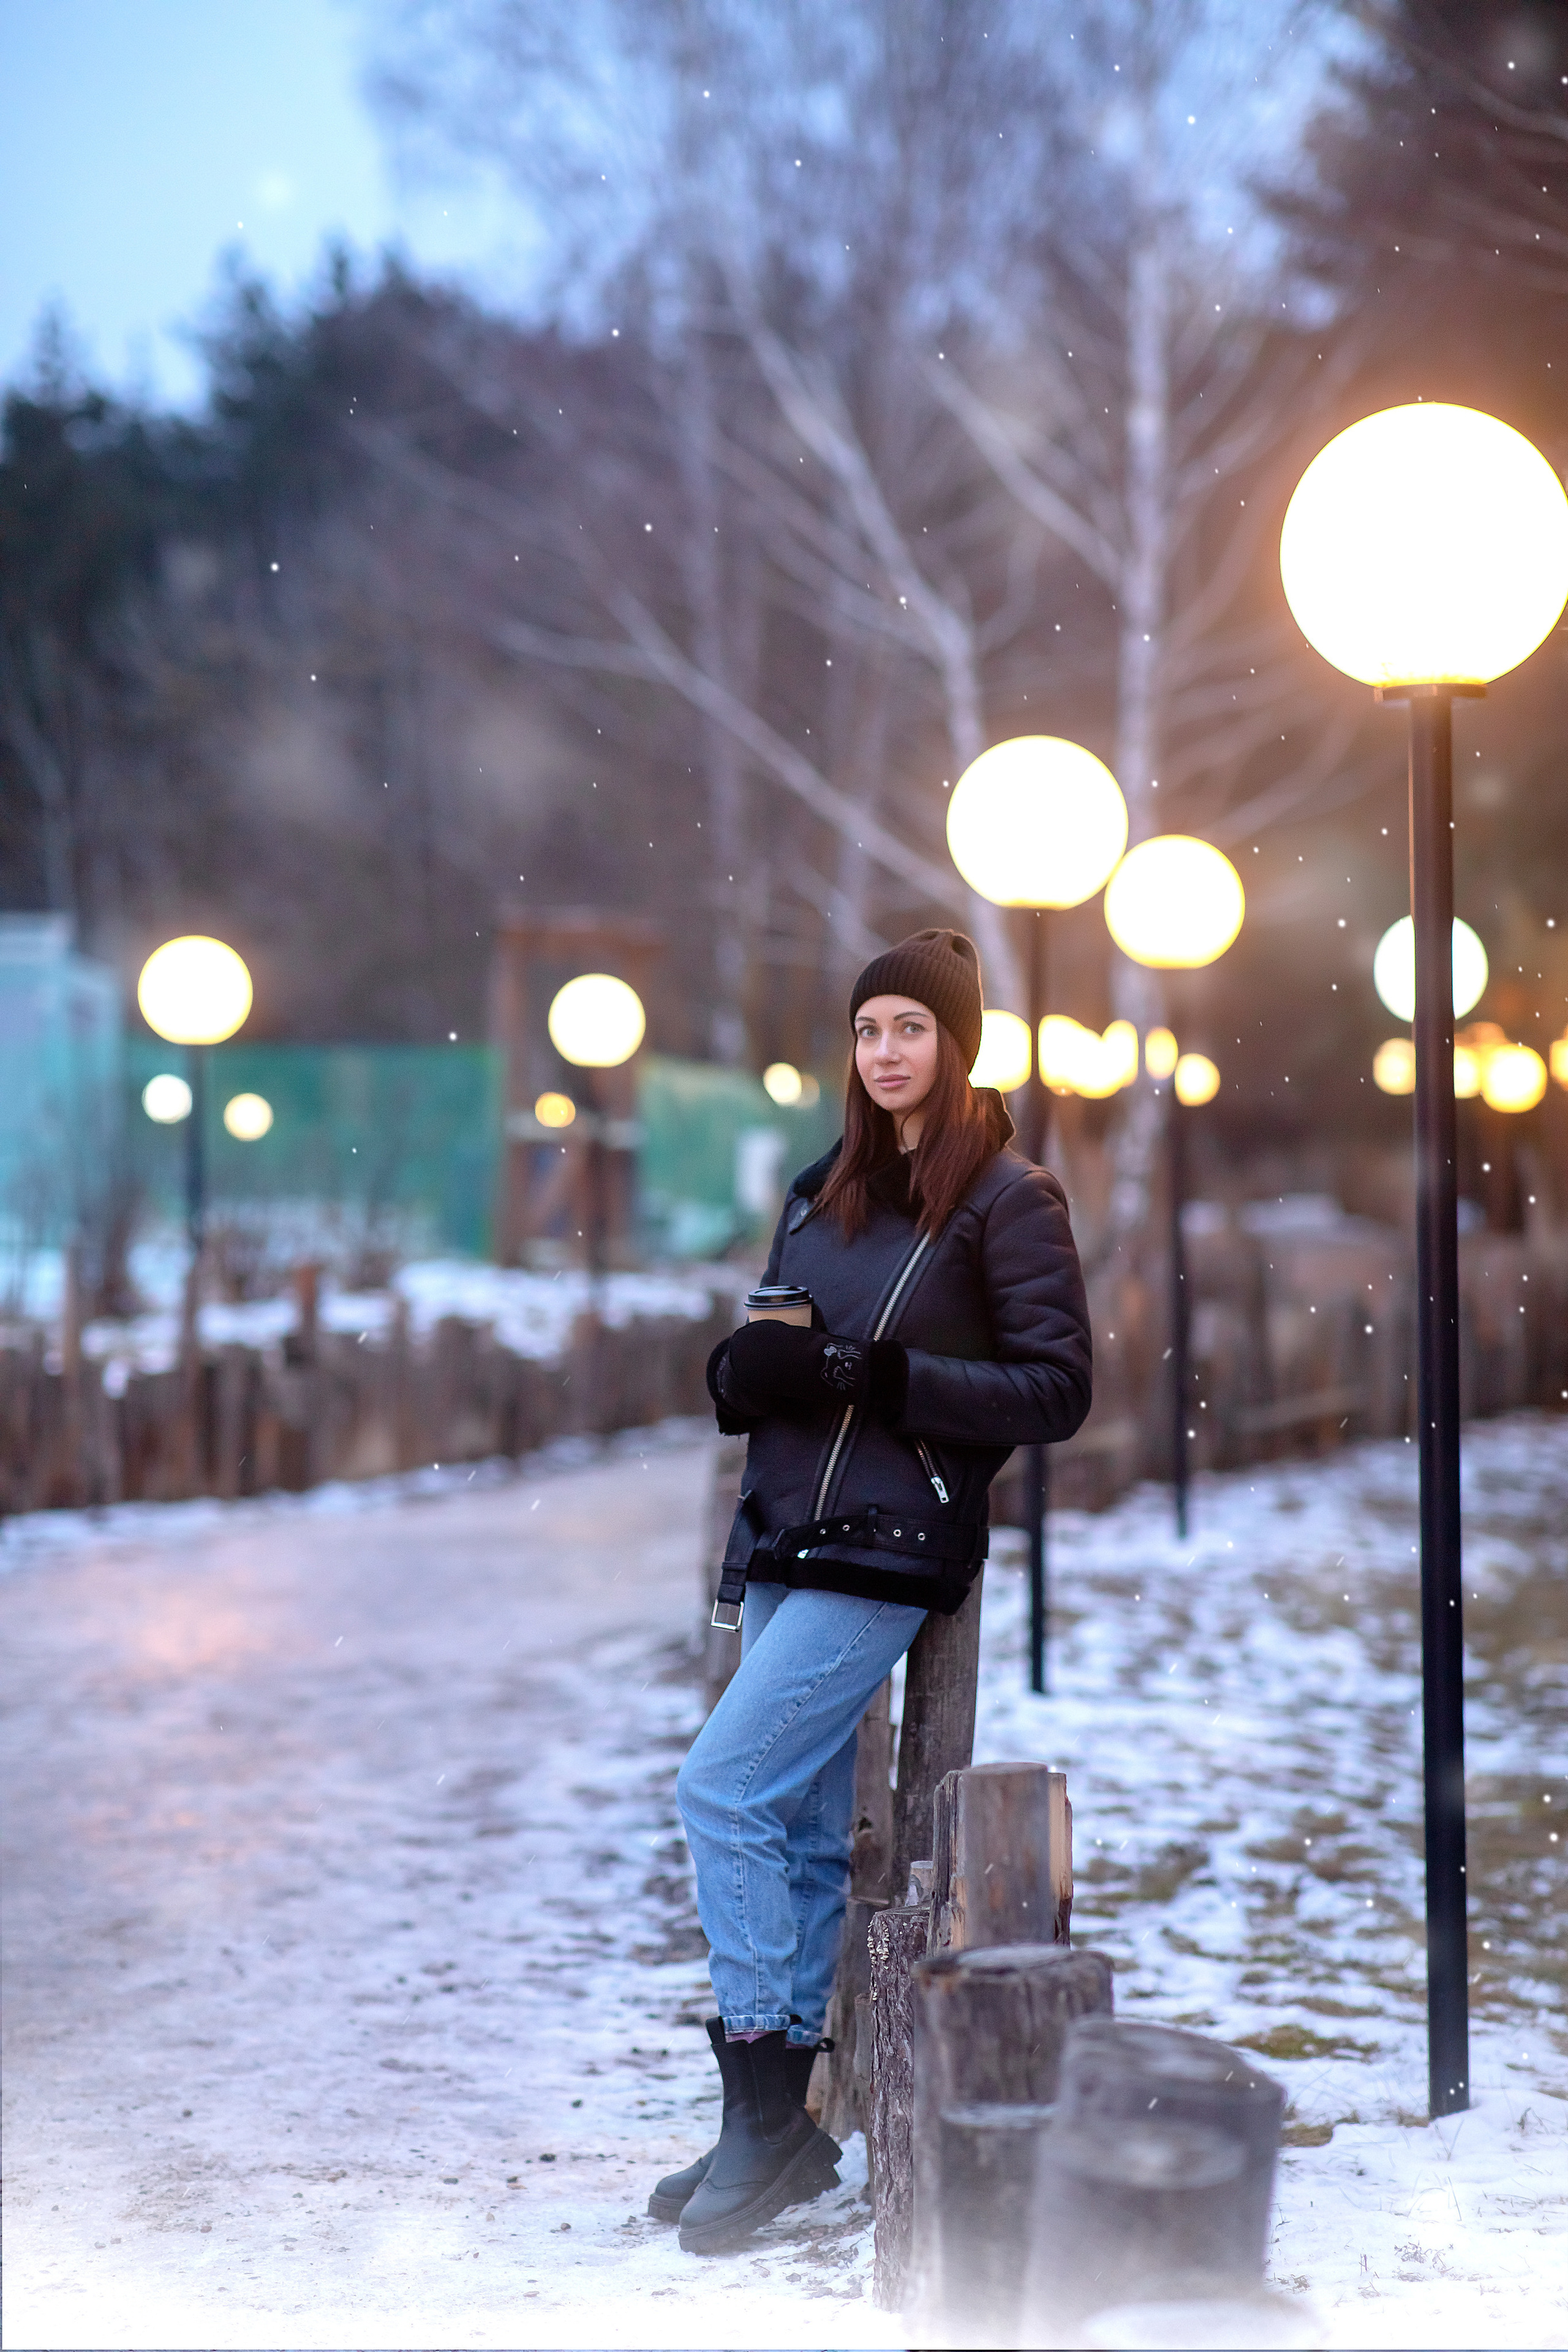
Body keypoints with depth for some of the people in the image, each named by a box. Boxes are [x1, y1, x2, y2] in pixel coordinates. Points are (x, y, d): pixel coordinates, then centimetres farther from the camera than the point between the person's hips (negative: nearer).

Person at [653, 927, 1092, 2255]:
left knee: (723, 1789, -14)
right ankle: (786, 2128, 15)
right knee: (802, 1832, 9)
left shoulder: (1011, 1199, -6)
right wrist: (742, 1370, -4)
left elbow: (1058, 1390, -11)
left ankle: (765, 2110, -6)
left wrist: (869, 1373, -19)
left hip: (887, 1549, -7)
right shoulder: (822, 1193, 15)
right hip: (784, 1543, 7)